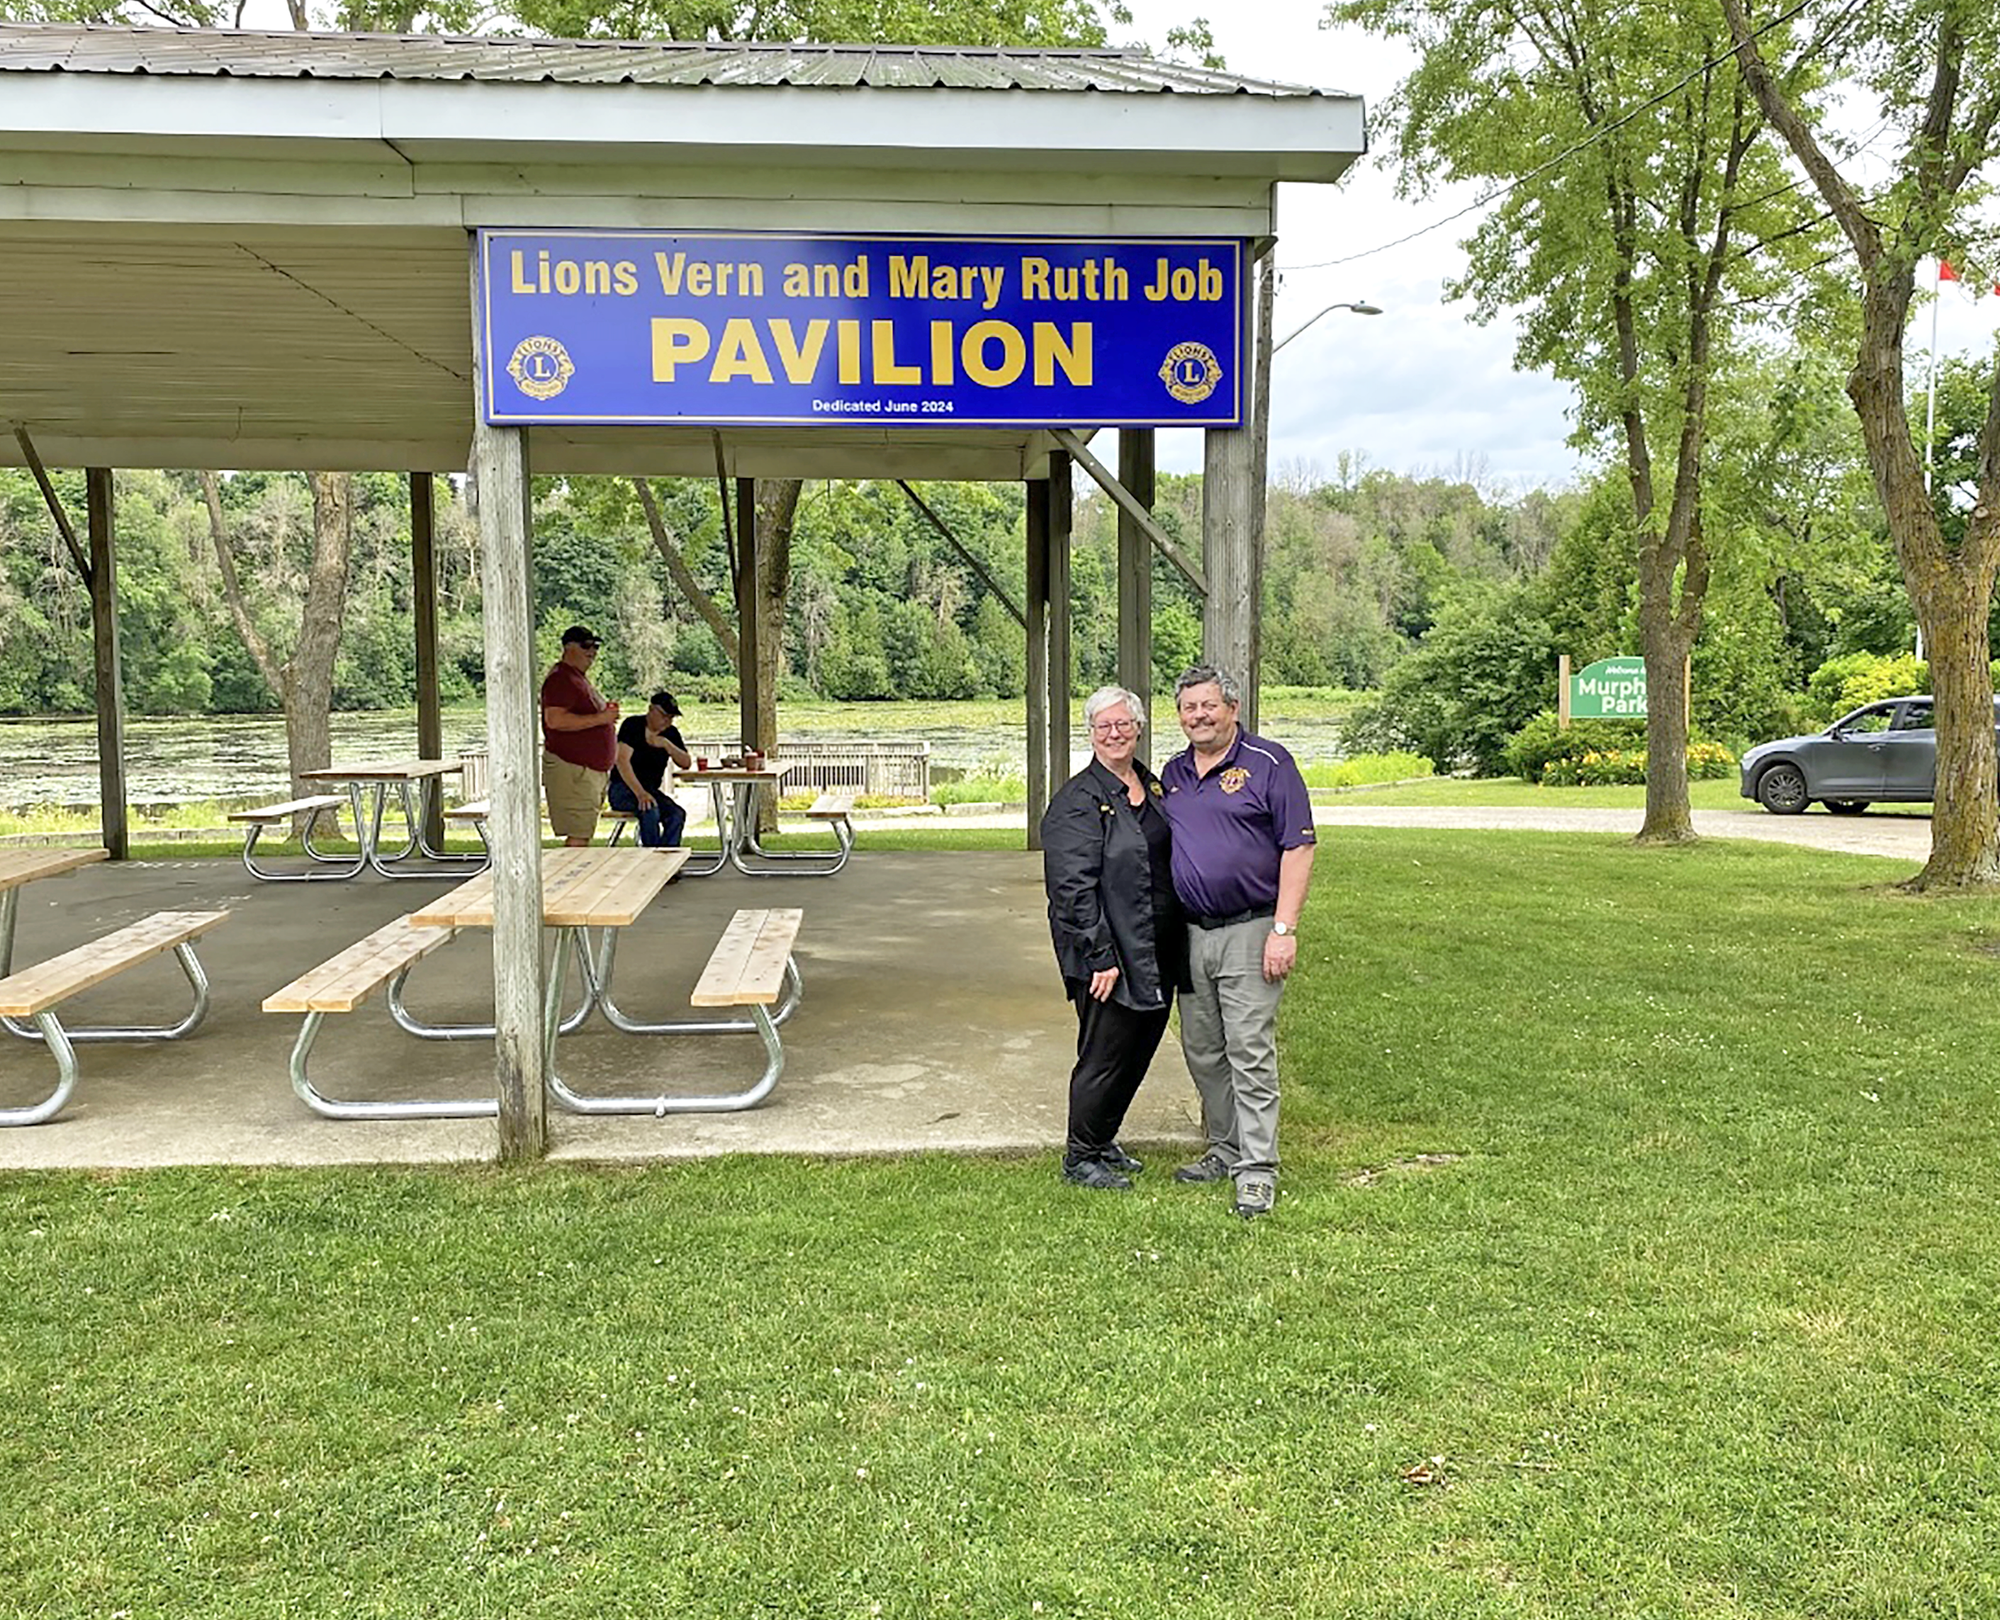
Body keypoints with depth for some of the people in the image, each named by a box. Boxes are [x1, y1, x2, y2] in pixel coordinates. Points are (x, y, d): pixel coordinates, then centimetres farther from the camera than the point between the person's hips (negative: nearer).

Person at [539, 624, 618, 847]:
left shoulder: (579, 678, 21)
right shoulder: (561, 678, -12)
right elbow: (555, 719, -25)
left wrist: (606, 715, 13)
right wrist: (599, 718, -22)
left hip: (591, 768, 10)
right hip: (572, 769, -10)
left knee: (583, 833, 10)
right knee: (578, 836, -13)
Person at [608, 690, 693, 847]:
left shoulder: (671, 733, 9)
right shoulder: (632, 725, -7)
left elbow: (686, 763, 1)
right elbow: (622, 761, -19)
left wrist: (666, 744, -17)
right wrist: (640, 793, -31)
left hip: (650, 791, 5)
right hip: (622, 789, -5)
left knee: (677, 814, -25)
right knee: (650, 810, -36)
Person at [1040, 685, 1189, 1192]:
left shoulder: (1152, 786, 12)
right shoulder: (1078, 800, -12)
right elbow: (1073, 888, -17)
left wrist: (1176, 949, 16)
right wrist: (1101, 957, -21)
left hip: (1158, 955, 8)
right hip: (1110, 956, -8)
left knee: (1140, 1049, 15)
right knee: (1104, 1055, 0)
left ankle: (1102, 1141, 32)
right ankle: (1080, 1158, 16)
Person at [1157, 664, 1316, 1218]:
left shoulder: (1269, 764, -5)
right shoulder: (1172, 773, 14)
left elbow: (1298, 848, -9)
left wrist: (1284, 929, -16)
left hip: (1249, 932, -6)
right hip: (1190, 934, 6)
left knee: (1250, 1054, -6)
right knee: (1203, 1053, 12)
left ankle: (1257, 1170, 0)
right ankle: (1225, 1151, 27)